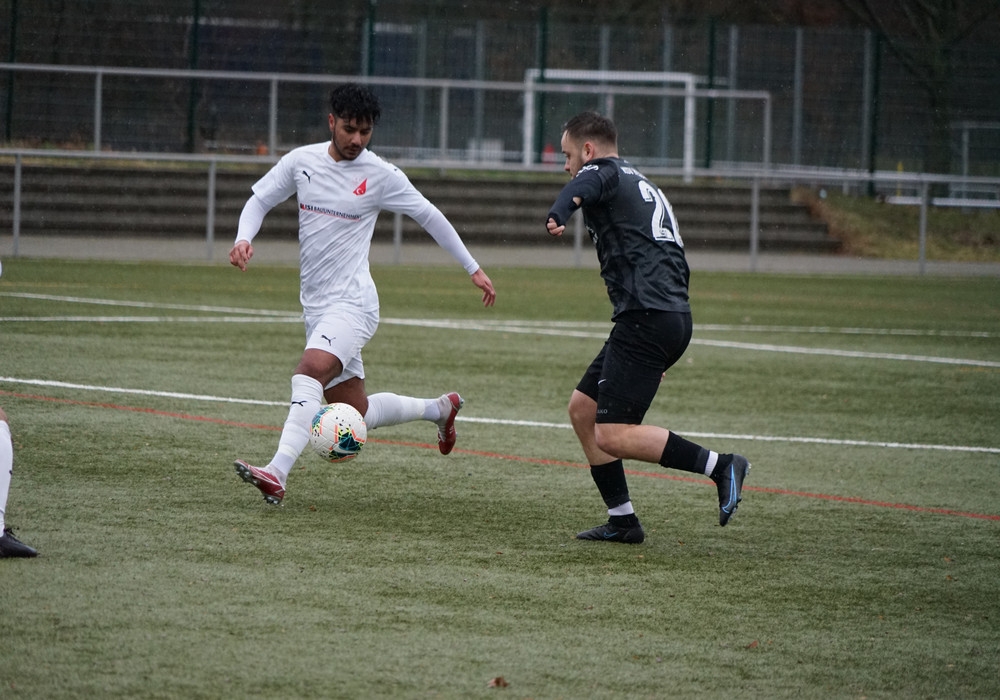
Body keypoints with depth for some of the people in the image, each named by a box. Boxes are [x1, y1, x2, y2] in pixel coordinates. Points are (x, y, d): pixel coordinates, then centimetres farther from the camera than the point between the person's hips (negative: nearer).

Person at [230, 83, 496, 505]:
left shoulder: (381, 175, -4)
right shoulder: (301, 161, 5)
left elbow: (429, 217, 6)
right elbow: (259, 200, 14)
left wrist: (473, 268, 10)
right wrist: (243, 239, -8)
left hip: (352, 303, -6)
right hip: (315, 306, 6)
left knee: (310, 372, -30)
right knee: (356, 413, 12)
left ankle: (277, 474, -41)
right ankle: (439, 409, 37)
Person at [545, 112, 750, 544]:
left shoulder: (605, 173, 1)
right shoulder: (644, 187, 29)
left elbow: (582, 187, -27)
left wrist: (557, 216, -51)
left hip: (646, 319, -10)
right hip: (674, 317, 10)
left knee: (612, 436, -12)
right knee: (582, 408, 15)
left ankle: (720, 466, -14)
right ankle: (622, 521, 11)